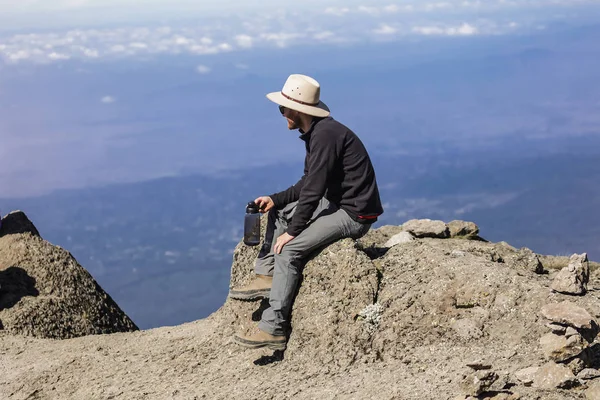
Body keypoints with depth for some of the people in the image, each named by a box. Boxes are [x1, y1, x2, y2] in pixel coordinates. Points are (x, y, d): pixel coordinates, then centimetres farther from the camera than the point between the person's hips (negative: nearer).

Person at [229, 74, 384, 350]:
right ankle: (265, 277, 8)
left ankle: (273, 329, -19)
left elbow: (313, 189, -23)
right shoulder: (315, 132, 10)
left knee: (289, 248, -21)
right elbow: (308, 184, 17)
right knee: (278, 213, 18)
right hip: (336, 202, 11)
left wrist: (292, 231, -17)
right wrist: (275, 199, 6)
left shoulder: (325, 135, -21)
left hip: (354, 214, -11)